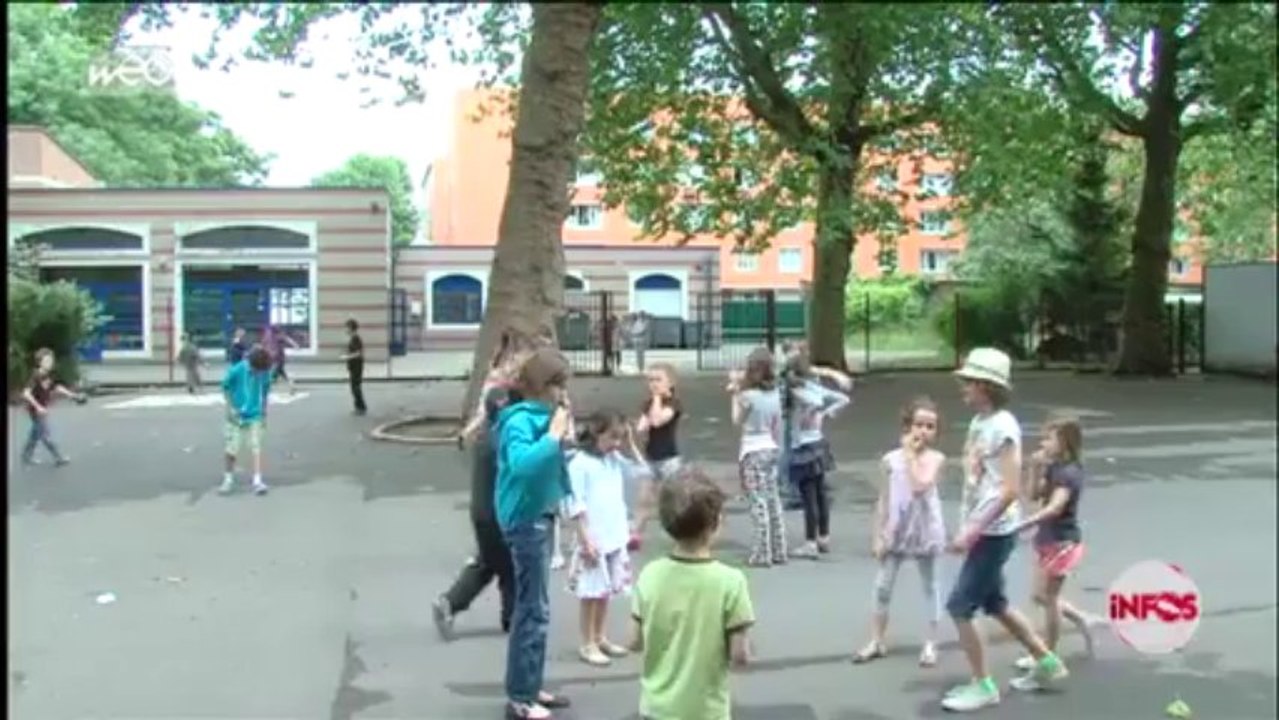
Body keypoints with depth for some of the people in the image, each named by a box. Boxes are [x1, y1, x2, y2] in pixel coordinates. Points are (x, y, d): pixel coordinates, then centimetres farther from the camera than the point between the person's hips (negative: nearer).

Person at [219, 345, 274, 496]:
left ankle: (257, 481, -6)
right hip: (237, 416, -1)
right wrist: (230, 408, -10)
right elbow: (225, 388, -3)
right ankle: (229, 479, 21)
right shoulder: (236, 370, -17)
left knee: (256, 448, -7)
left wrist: (264, 414, 10)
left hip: (255, 416, 1)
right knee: (232, 449, 3)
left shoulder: (265, 373, -8)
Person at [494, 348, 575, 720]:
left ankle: (529, 687, 28)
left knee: (529, 607, 16)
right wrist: (554, 435, -27)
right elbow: (522, 463, -36)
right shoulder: (521, 420, -18)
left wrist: (564, 438, -2)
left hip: (539, 515, 10)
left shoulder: (541, 416, 8)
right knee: (534, 610, -5)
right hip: (525, 519, -10)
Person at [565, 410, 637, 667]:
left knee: (607, 591, 14)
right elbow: (576, 506, -15)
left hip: (616, 538, 7)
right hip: (594, 540, -7)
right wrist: (585, 540, -19)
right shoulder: (580, 463, -13)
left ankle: (599, 638, 26)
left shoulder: (616, 460, 8)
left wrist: (631, 443, 3)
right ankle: (587, 645, 11)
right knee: (592, 593, 1)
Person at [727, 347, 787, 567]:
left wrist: (735, 394, 3)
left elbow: (737, 421, -1)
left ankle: (762, 554, 0)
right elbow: (777, 426, 10)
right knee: (773, 501, 12)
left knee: (759, 503, -3)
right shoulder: (775, 393, 3)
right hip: (770, 449, 7)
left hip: (753, 452, -6)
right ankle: (778, 551, 17)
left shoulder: (748, 395, -16)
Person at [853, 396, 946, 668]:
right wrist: (878, 535, 0)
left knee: (930, 586, 10)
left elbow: (920, 486, -25)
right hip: (896, 530, 2)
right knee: (883, 586, 7)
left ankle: (930, 644, 20)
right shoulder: (890, 459, -2)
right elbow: (884, 500, 2)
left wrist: (911, 455, -17)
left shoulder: (936, 458, -7)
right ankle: (876, 642, 20)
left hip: (925, 530, -2)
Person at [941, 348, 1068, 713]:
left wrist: (972, 532, -24)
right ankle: (1046, 662, 35)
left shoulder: (1002, 427, -19)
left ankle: (983, 686, 10)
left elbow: (1009, 491, -24)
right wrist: (969, 528, 13)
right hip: (983, 530, 9)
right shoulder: (979, 422, 8)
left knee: (959, 607, -4)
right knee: (995, 602, 20)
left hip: (993, 532, -9)